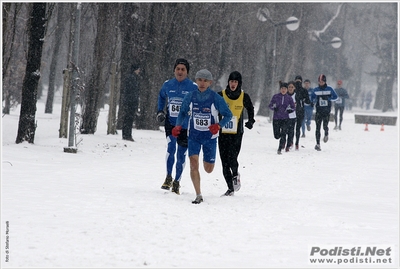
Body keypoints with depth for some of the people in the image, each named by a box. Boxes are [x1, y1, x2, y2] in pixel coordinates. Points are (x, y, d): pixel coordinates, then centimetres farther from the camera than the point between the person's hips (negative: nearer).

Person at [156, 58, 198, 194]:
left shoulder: (193, 87, -5)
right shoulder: (167, 85, 2)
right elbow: (161, 97, 22)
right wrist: (160, 111, 9)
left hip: (186, 126, -1)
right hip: (170, 123, 1)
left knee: (181, 156, 5)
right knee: (171, 148, -19)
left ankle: (176, 182, 23)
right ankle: (168, 177, -2)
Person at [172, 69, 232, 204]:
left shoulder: (216, 98, -12)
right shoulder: (190, 97, -6)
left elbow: (228, 115, -5)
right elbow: (183, 112, 9)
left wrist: (218, 125, -23)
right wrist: (178, 126, -9)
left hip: (210, 137, -1)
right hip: (193, 136, 1)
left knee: (208, 169, 8)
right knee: (193, 164, -17)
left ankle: (207, 160, 46)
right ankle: (198, 195, -10)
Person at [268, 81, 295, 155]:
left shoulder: (289, 98, 1)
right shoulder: (275, 97, 0)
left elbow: (293, 107, 7)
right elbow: (270, 105, 4)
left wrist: (290, 109, -14)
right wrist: (273, 107, -17)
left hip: (285, 119, -1)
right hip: (276, 118, 1)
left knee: (283, 135, -13)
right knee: (277, 136, 4)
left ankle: (280, 149, -4)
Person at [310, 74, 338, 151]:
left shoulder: (329, 89, 0)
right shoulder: (316, 90, 5)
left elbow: (335, 97, 5)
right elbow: (312, 98, 15)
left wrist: (328, 98, -12)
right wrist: (315, 100, -7)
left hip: (327, 111, -1)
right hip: (318, 111, 2)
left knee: (325, 126, -12)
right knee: (318, 128, -4)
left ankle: (326, 134, 24)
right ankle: (318, 144, 1)